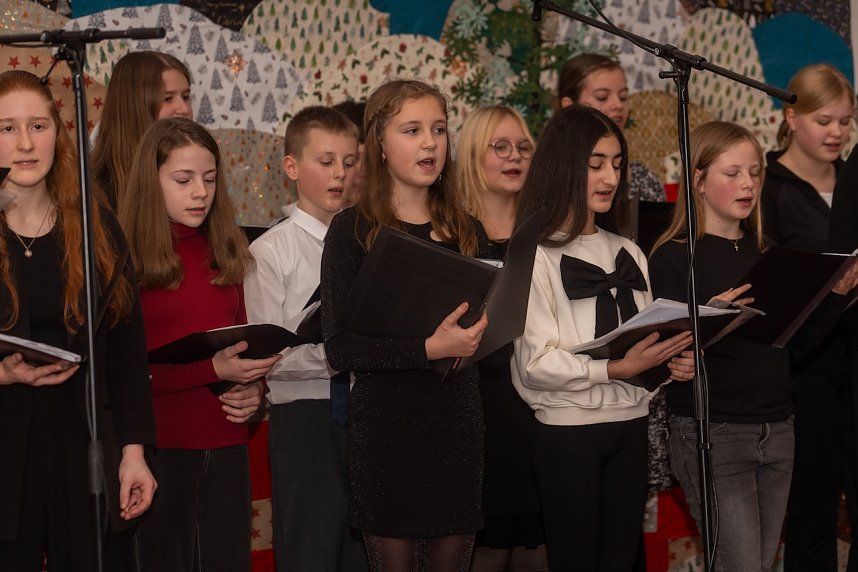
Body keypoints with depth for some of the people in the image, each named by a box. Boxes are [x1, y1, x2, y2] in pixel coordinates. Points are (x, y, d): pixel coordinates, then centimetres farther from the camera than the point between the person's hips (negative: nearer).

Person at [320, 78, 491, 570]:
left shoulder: (468, 232, 11)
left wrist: (477, 335, -4)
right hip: (385, 424, -4)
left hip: (458, 422, 4)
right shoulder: (352, 231, -3)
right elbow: (340, 347, -12)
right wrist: (428, 349, -22)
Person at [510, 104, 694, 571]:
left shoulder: (628, 255, 15)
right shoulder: (535, 256, -7)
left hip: (631, 426, 6)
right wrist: (616, 369, -26)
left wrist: (670, 363, -4)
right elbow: (536, 363, -16)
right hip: (568, 430, -6)